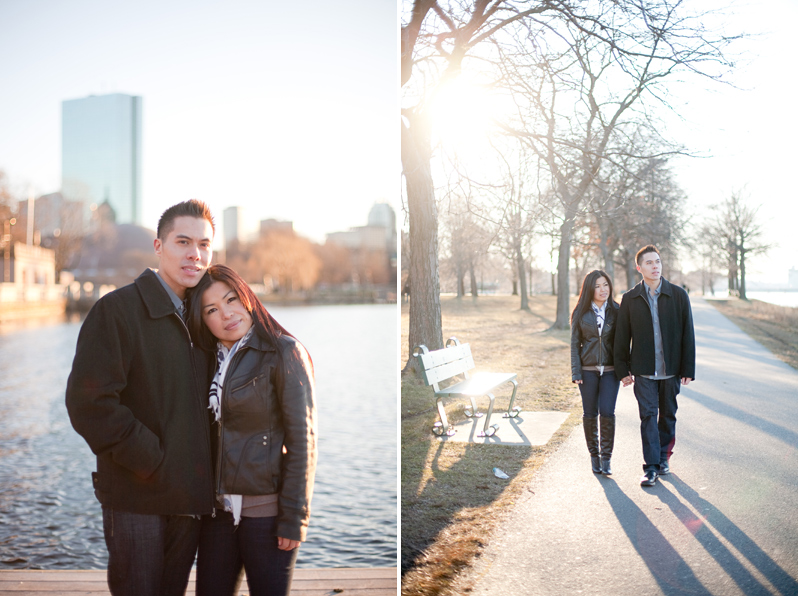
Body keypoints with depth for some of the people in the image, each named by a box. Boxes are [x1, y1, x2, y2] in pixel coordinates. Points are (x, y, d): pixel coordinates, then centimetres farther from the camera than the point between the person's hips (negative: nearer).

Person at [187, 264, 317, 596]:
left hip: (266, 508, -5)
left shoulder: (283, 352, -8)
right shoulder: (211, 360, 10)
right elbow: (212, 437, 10)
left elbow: (301, 440, -11)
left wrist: (294, 518, -13)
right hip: (219, 507, 6)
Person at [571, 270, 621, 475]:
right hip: (588, 370, 1)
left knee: (607, 412, -9)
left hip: (610, 370, 0)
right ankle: (594, 455, 21)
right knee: (590, 414, 6)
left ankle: (606, 458, 3)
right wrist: (576, 372, -3)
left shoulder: (616, 311, 1)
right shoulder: (581, 313, 1)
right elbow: (575, 344, 2)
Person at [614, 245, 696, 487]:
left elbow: (688, 334, 0)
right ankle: (651, 467, -2)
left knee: (668, 414, 11)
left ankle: (663, 456, 29)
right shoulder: (630, 299, 1)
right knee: (648, 415, -6)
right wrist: (623, 370, 2)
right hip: (643, 370, -1)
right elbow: (622, 337, 5)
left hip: (671, 368, 1)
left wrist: (688, 369, -3)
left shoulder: (678, 295, 0)